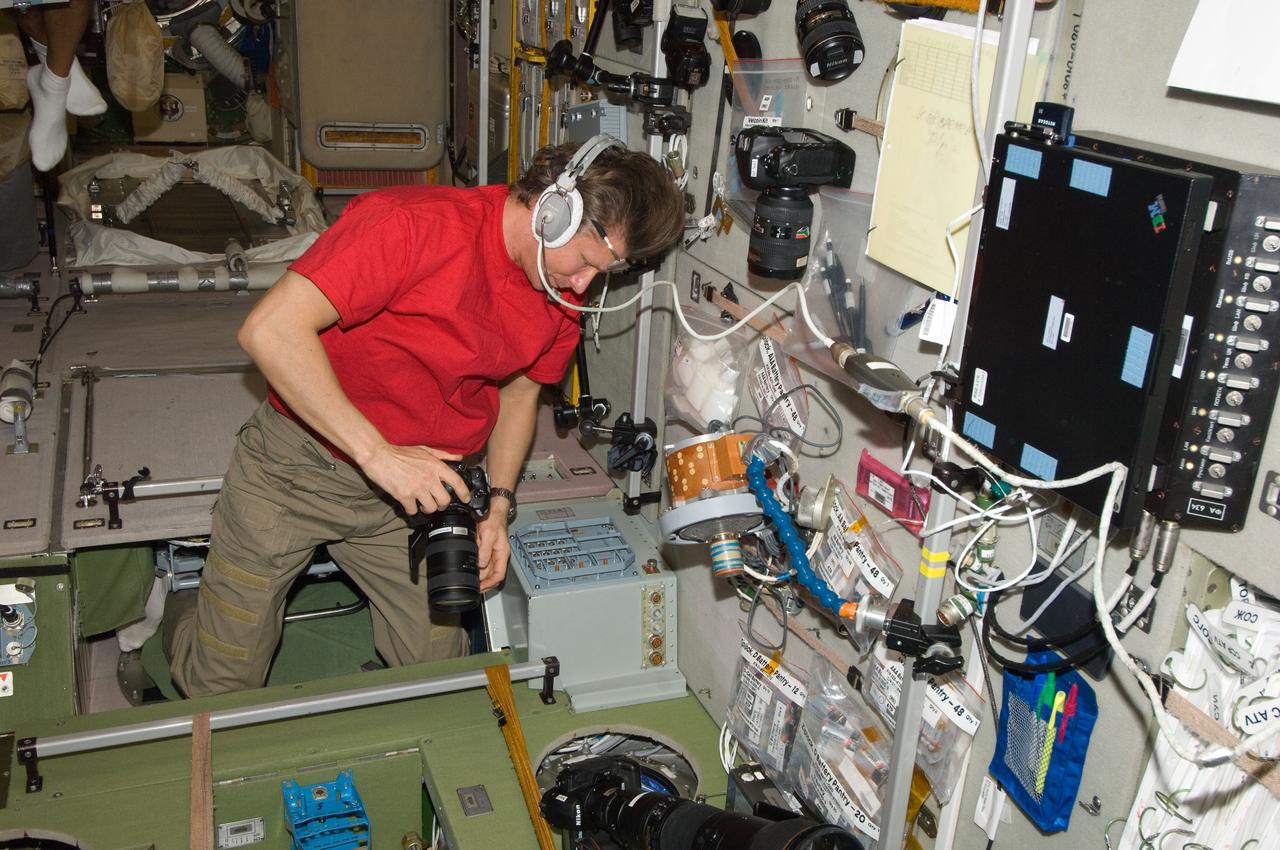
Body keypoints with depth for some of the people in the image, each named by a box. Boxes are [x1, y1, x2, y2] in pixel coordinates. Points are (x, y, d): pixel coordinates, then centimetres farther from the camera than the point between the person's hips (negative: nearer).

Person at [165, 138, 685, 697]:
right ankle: (181, 619, 41)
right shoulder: (415, 224, -27)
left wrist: (496, 506, -1)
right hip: (297, 464, -5)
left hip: (415, 485, 5)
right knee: (224, 684, 6)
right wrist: (377, 452, -32)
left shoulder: (565, 298, -4)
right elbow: (270, 330, -31)